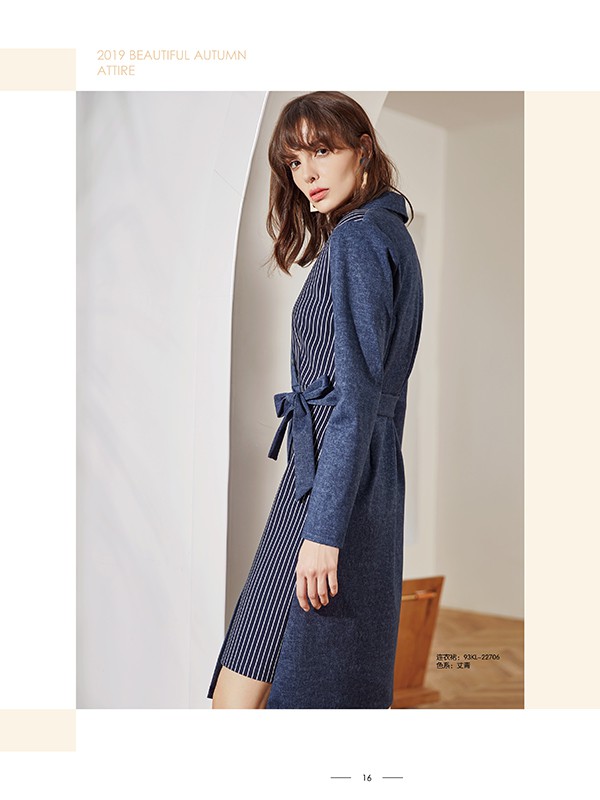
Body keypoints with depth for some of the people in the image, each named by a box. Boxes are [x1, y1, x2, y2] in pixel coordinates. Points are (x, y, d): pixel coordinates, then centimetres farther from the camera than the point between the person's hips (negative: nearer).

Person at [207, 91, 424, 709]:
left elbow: (355, 398, -19)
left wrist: (323, 531, -22)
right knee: (345, 696, 14)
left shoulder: (356, 239, -11)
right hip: (375, 480, 10)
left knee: (237, 698, -5)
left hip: (333, 483, -10)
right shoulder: (389, 233, 19)